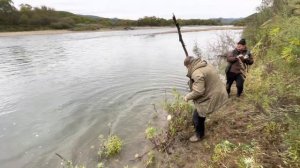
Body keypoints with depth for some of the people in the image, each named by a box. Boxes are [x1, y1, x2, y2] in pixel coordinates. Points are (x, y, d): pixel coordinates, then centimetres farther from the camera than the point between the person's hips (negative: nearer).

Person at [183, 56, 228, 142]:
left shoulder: (197, 73, -27)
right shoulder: (206, 65, 4)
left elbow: (198, 92, -29)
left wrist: (188, 97, -12)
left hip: (211, 98, -10)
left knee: (197, 117, 6)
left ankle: (199, 135, 27)